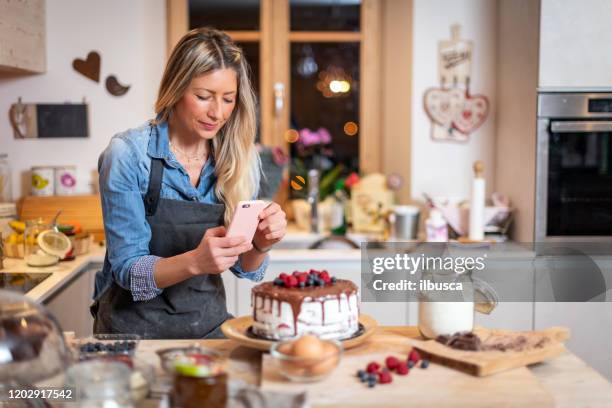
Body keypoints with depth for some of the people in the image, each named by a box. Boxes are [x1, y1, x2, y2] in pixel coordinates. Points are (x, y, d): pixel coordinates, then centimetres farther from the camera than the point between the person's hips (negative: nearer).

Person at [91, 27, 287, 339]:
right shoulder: (127, 154, -15)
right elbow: (128, 270, -16)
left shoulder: (239, 160, -3)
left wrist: (261, 244, -19)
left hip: (209, 324, 3)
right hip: (136, 325, -3)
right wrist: (195, 261, -34)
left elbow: (246, 268, 3)